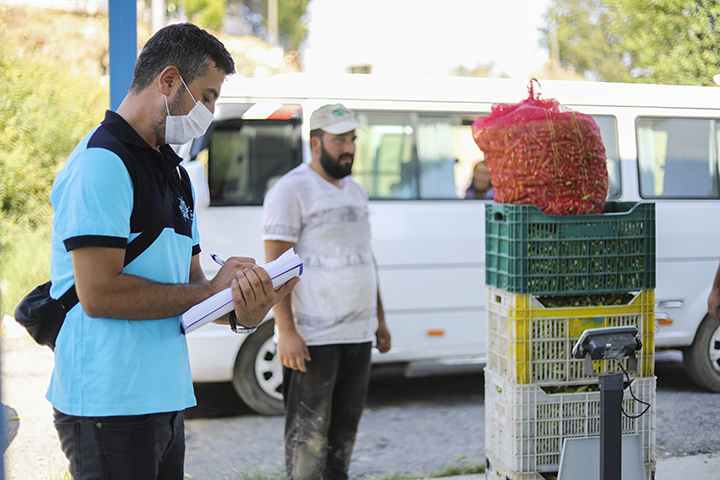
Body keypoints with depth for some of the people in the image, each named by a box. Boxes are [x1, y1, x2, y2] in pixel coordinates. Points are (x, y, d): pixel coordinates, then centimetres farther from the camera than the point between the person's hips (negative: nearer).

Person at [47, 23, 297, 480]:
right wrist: (213, 291, -12)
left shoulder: (175, 173, 17)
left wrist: (240, 312, -7)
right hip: (110, 404, -9)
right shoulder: (102, 162, -12)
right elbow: (98, 295, -21)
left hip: (166, 400, 9)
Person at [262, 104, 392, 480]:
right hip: (312, 337, -8)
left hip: (359, 333, 8)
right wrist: (286, 332, -21)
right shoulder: (292, 190, -8)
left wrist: (379, 319, 20)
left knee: (345, 428, 14)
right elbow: (275, 265, -14)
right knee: (309, 434, -4)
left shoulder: (355, 190, 17)